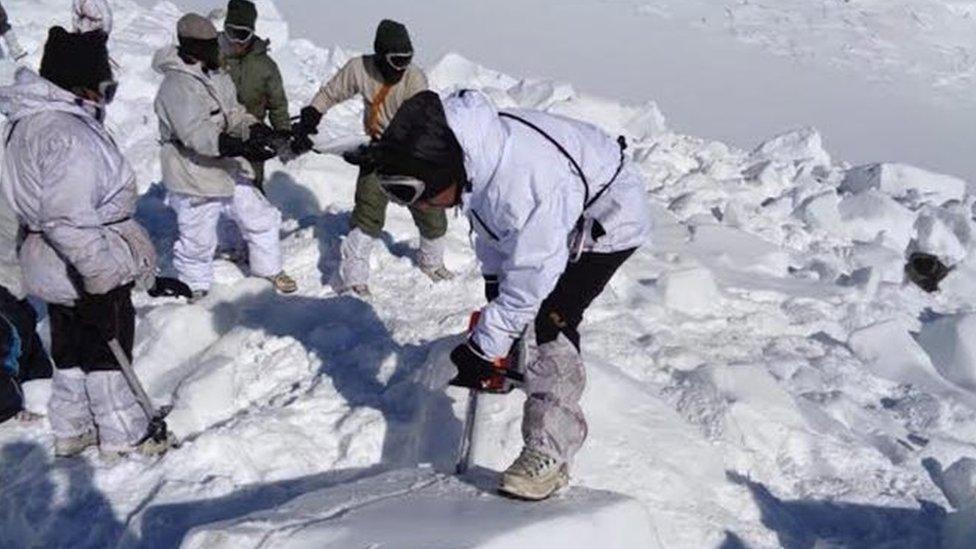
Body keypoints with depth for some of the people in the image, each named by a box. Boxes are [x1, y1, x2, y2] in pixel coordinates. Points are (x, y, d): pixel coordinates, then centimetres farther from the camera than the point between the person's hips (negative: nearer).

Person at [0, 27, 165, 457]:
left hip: (56, 265, 9)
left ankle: (71, 430, 33)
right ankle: (123, 437, 20)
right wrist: (99, 272, -26)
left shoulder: (35, 119, 7)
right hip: (89, 269, -9)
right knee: (108, 349, 6)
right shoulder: (66, 133, -26)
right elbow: (67, 218, -31)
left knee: (71, 348, 20)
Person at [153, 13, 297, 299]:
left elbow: (232, 112, 12)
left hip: (229, 171, 8)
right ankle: (195, 288, 30)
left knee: (262, 218, 16)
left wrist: (253, 128, -11)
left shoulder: (217, 76, 6)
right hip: (195, 177, -8)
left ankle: (269, 269, 37)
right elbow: (196, 134, -32)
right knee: (198, 241, 6)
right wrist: (241, 148, -42)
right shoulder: (177, 85, -23)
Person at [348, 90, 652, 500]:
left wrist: (484, 350, -26)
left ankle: (549, 454, -15)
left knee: (552, 320, -21)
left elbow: (528, 283, -34)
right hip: (562, 212, 9)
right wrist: (493, 286, 3)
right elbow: (489, 229, 0)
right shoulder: (470, 160, -19)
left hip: (609, 220, -9)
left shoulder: (524, 188, -45)